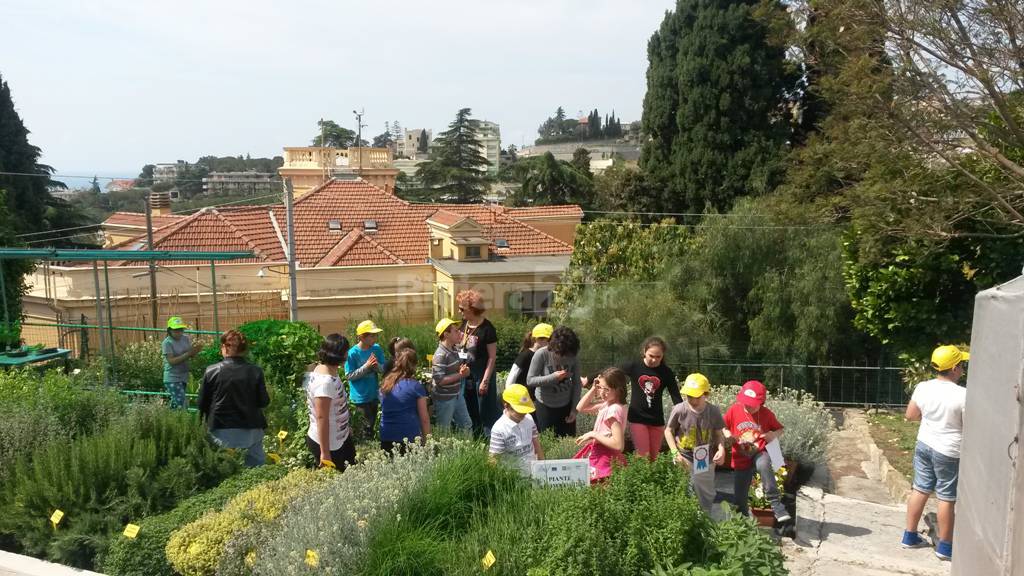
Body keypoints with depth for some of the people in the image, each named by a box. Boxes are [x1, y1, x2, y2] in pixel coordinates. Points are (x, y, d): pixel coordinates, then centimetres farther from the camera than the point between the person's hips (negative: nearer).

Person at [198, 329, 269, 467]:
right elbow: (264, 402, -2)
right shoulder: (255, 371, -7)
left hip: (222, 431, 0)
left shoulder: (211, 372, -7)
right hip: (251, 429, 0)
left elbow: (202, 403, 0)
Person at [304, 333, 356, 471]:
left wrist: (345, 427, 22)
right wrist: (325, 453, -25)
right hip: (328, 444, -9)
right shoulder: (325, 381, -29)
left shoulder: (329, 371, -1)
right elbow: (321, 417, -28)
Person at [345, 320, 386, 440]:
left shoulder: (377, 349, -4)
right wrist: (366, 366, -24)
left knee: (372, 422, 18)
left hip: (374, 394, 5)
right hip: (360, 396, -5)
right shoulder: (353, 353, -18)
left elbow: (385, 369, 2)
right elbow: (349, 375, -16)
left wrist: (377, 365, -20)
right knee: (368, 424, 0)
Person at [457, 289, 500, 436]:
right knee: (471, 412, 19)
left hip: (481, 375, -7)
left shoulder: (487, 329, -18)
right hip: (467, 375, 7)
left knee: (487, 413, 3)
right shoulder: (464, 324, 1)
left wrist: (485, 381, -18)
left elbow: (492, 357, -16)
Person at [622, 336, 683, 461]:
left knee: (653, 458, 8)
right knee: (643, 456, -11)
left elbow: (676, 397, -3)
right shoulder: (634, 366, -7)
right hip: (637, 418, -2)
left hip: (657, 420, 2)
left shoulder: (666, 372, -4)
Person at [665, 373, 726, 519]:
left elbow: (719, 433, 1)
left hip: (706, 462, 2)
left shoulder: (714, 411, -13)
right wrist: (675, 453, -14)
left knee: (707, 498, 19)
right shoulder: (679, 410, -19)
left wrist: (721, 449, -18)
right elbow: (668, 431, -6)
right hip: (684, 460, -2)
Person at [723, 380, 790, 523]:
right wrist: (726, 433, -15)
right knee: (739, 498, 7)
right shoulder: (733, 410, -6)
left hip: (760, 453, -2)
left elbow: (780, 429, 6)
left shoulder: (767, 414, -7)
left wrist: (774, 435, -16)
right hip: (741, 459, 2)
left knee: (764, 465, -40)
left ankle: (776, 506, -34)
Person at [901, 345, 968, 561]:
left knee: (920, 490, 15)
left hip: (924, 445, 5)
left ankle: (910, 536, 25)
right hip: (948, 452, -5)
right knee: (946, 498, 7)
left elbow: (910, 415, 8)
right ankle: (945, 547, 20)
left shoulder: (922, 388, -4)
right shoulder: (963, 394, -21)